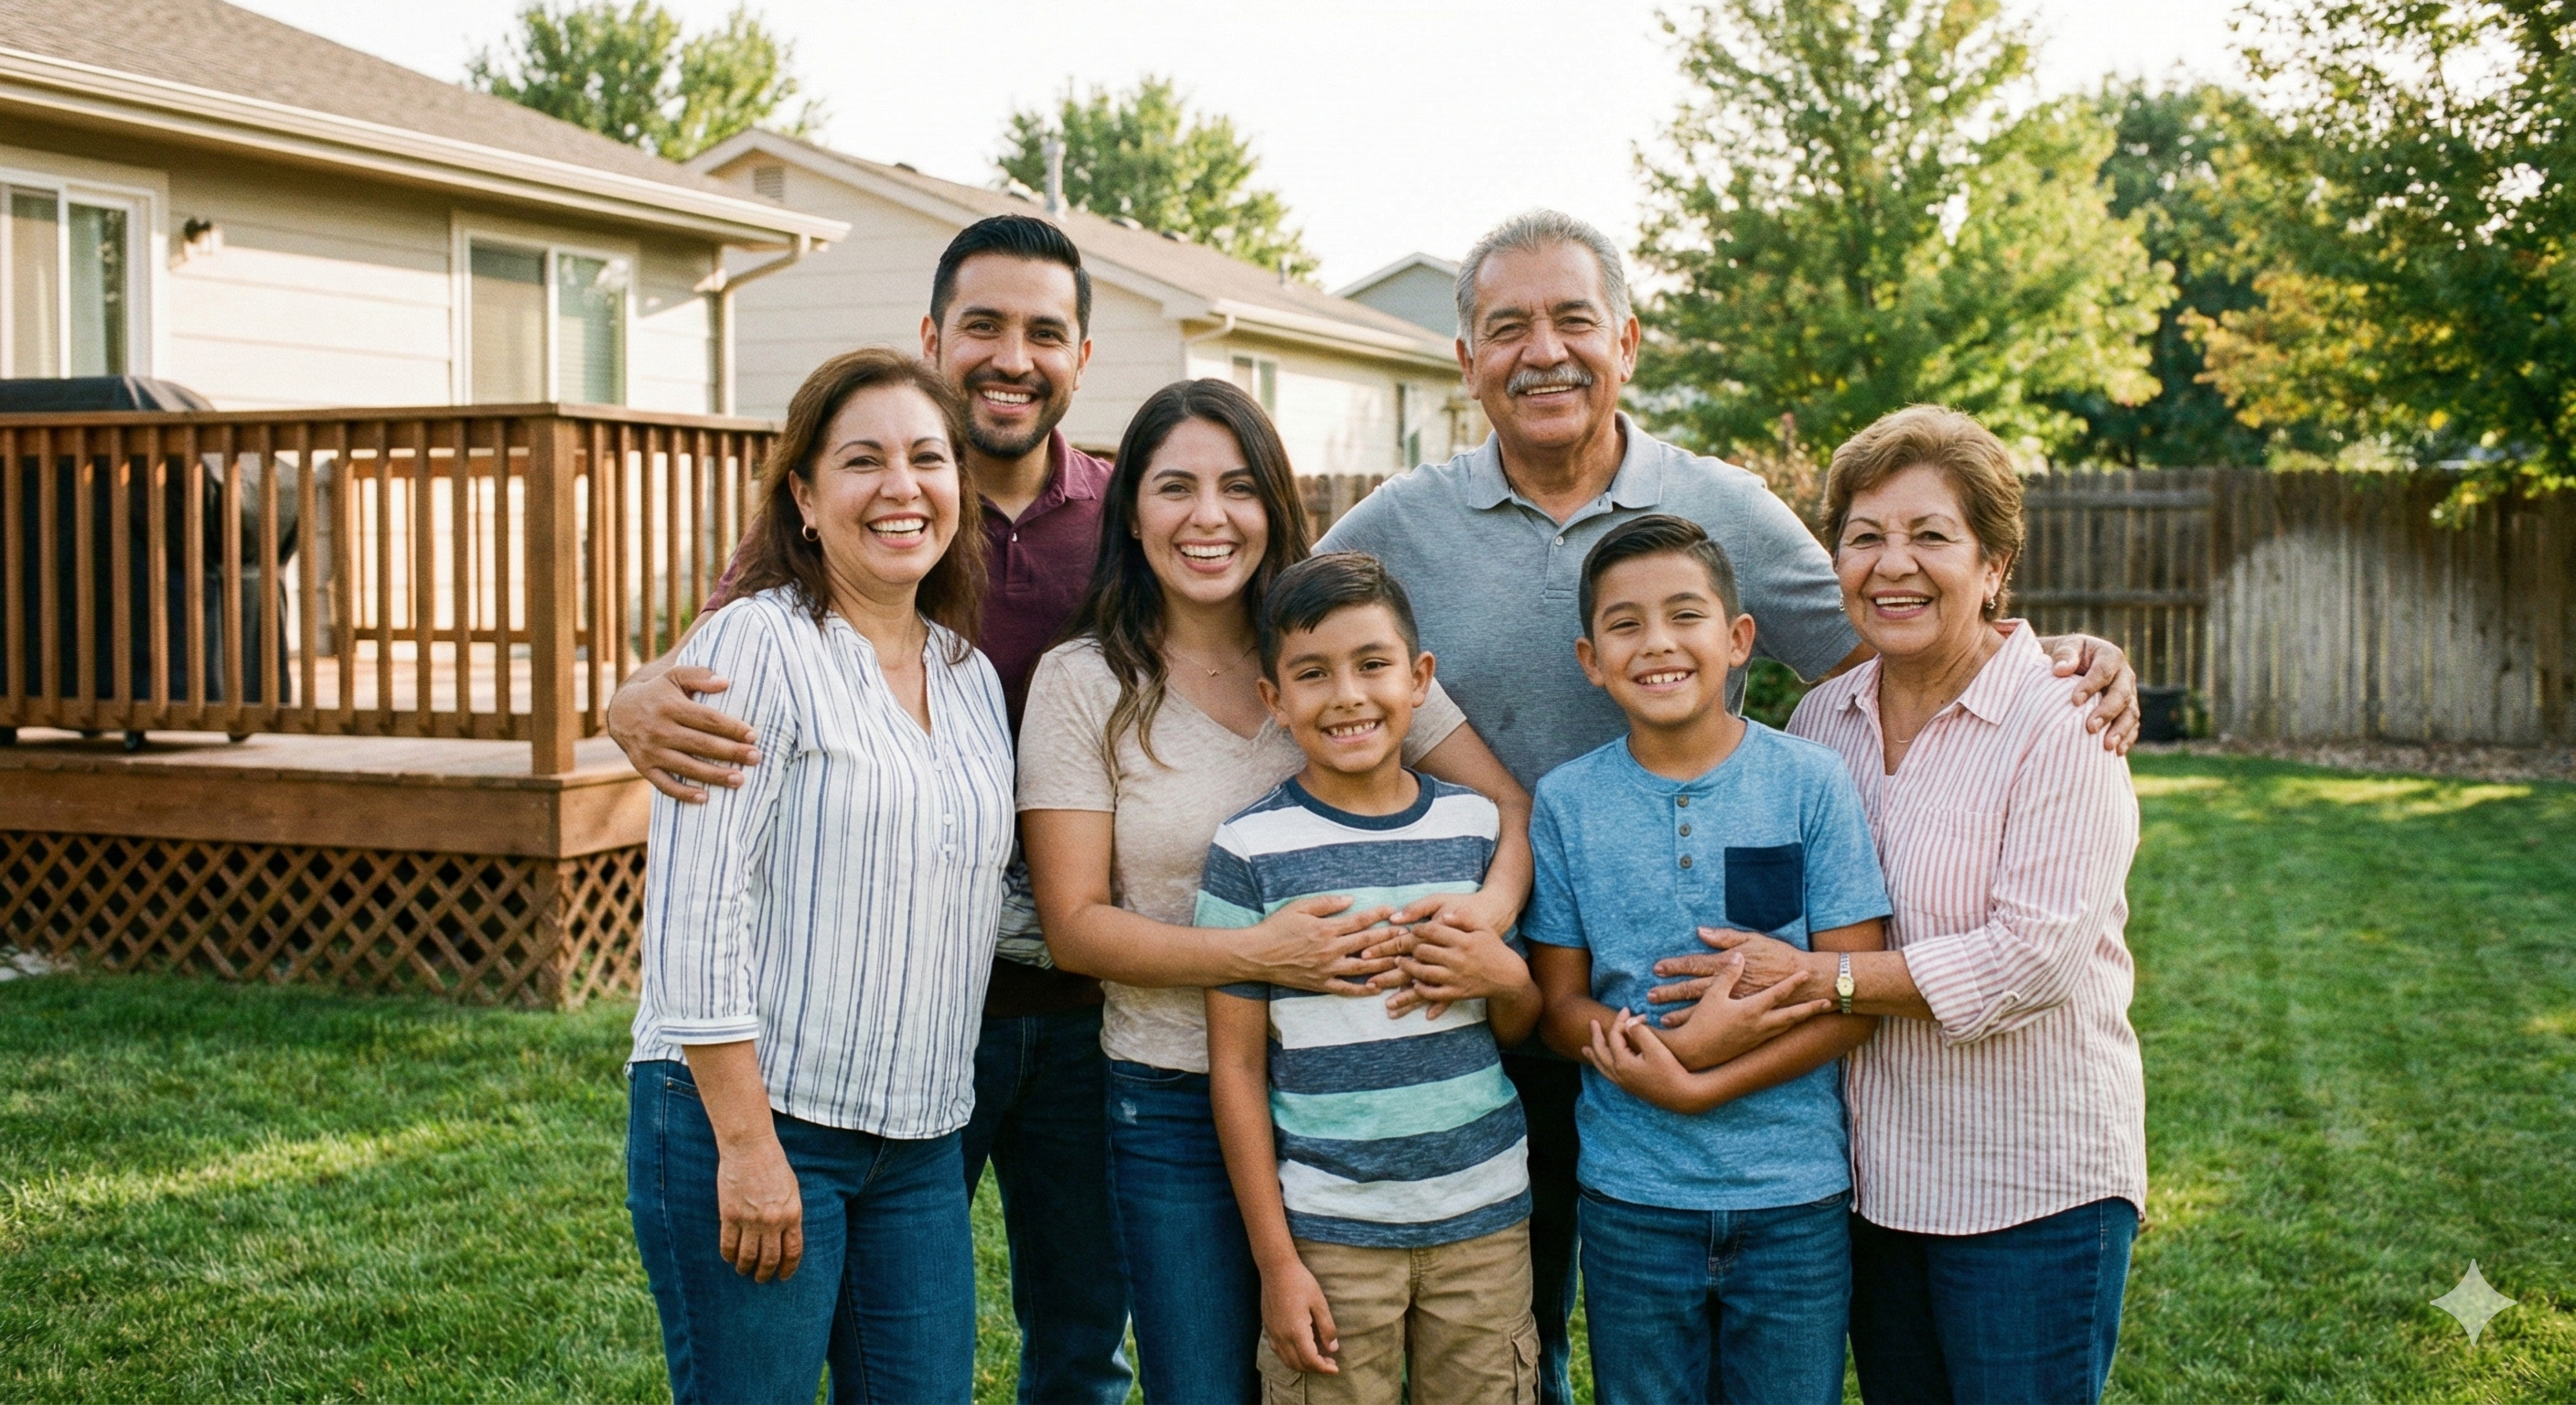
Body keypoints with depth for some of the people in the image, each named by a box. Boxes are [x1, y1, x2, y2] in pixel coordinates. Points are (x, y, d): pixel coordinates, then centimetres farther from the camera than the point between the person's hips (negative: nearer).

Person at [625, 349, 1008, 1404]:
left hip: (919, 1144, 7)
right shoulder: (758, 645, -10)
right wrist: (745, 1143, -17)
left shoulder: (972, 678, 12)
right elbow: (695, 915, -15)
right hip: (744, 1119, -6)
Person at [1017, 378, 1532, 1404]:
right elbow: (1075, 923, -8)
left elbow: (1512, 805, 1)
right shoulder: (1084, 682, -4)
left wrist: (1487, 909, -21)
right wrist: (1253, 953, -22)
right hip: (1175, 1099, -2)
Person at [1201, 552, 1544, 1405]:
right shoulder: (1252, 850, -6)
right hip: (1330, 1230, -3)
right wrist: (1275, 1261, -5)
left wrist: (1505, 978, -10)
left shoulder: (1475, 824, 3)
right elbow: (1236, 1065, -4)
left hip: (1485, 1216, 3)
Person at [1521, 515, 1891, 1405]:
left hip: (1797, 1198, 0)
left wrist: (1695, 1087, -16)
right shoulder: (1566, 802, -2)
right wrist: (1687, 1042, -18)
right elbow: (1561, 1008, 0)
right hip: (1631, 1201, 1)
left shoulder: (1810, 782, -5)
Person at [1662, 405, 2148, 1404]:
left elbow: (2035, 955, -21)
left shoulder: (2060, 721, -12)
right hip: (1872, 1172, 6)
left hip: (2031, 1182, -5)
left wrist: (1816, 978, -20)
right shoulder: (1823, 718, 5)